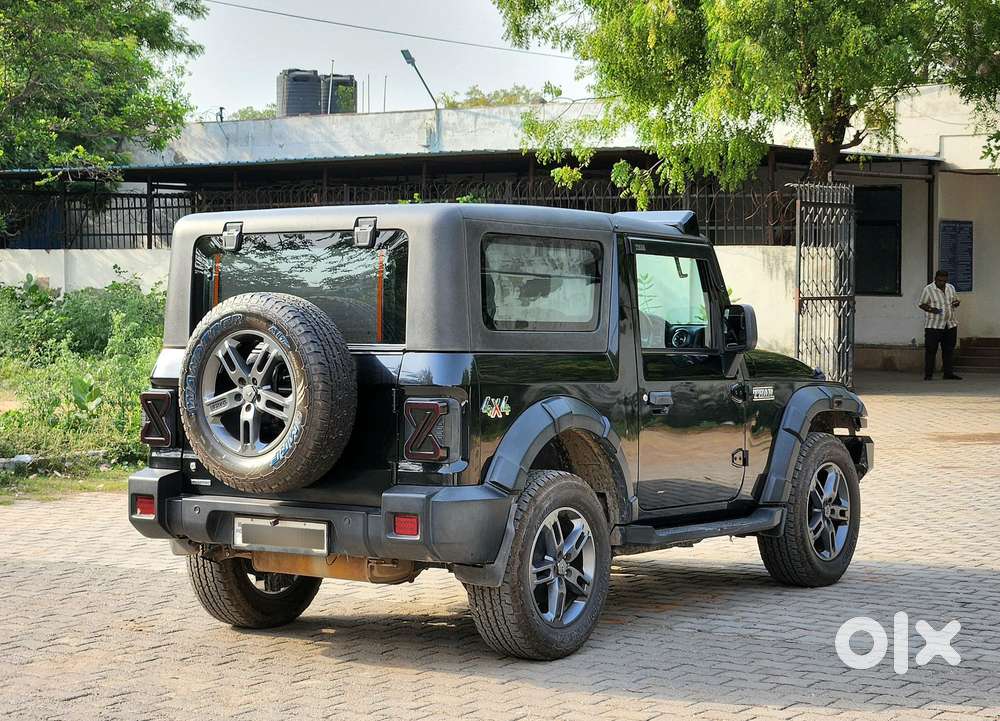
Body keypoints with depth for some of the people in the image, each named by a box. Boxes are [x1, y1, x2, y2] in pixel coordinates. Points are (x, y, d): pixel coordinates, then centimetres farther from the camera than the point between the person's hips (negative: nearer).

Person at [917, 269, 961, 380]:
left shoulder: (951, 288, 10)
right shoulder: (928, 290, -6)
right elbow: (921, 304, -4)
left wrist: (956, 303, -1)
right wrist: (930, 309, -22)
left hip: (950, 325, 5)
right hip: (933, 325, -5)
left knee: (949, 350, 8)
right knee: (931, 350, -5)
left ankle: (948, 373, 15)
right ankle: (928, 374, -2)